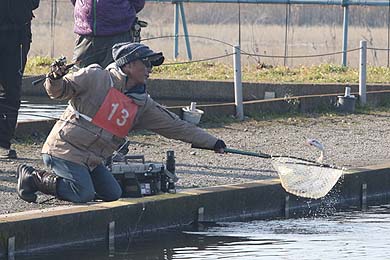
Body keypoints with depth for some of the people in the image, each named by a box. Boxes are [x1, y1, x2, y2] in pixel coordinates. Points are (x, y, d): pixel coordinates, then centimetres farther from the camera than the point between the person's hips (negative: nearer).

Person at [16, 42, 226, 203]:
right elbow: (59, 91, -7)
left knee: (112, 194, 0)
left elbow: (175, 126, 9)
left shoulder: (142, 103, 9)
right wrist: (55, 80, -32)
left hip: (92, 161, 8)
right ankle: (31, 178, -3)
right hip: (65, 149, -8)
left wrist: (212, 143, 6)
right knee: (83, 195, -22)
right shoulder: (95, 77, -8)